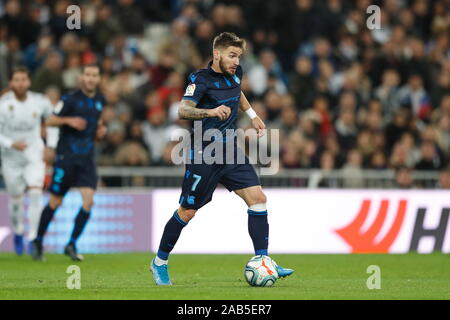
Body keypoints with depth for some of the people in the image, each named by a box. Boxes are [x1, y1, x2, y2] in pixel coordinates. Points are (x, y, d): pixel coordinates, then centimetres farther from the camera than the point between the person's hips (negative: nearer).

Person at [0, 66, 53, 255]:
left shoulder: (40, 102, -9)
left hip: (34, 156, 0)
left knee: (36, 193, -19)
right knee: (16, 199, 11)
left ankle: (33, 237, -15)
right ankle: (18, 232, 38)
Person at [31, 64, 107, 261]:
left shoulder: (100, 101, 9)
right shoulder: (70, 99, -9)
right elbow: (50, 121, -6)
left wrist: (100, 131, 4)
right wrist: (69, 120, -22)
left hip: (87, 159, 4)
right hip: (66, 156, -4)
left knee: (88, 201, -11)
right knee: (55, 202, 2)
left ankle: (71, 245, -2)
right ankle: (38, 242, 19)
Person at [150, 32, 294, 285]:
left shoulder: (235, 73, 6)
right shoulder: (201, 79, -15)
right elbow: (183, 110, -30)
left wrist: (252, 115, 30)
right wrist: (211, 112, -45)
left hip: (231, 152, 6)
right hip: (204, 157, -6)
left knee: (258, 198, -7)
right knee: (187, 212, 2)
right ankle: (160, 262, 20)